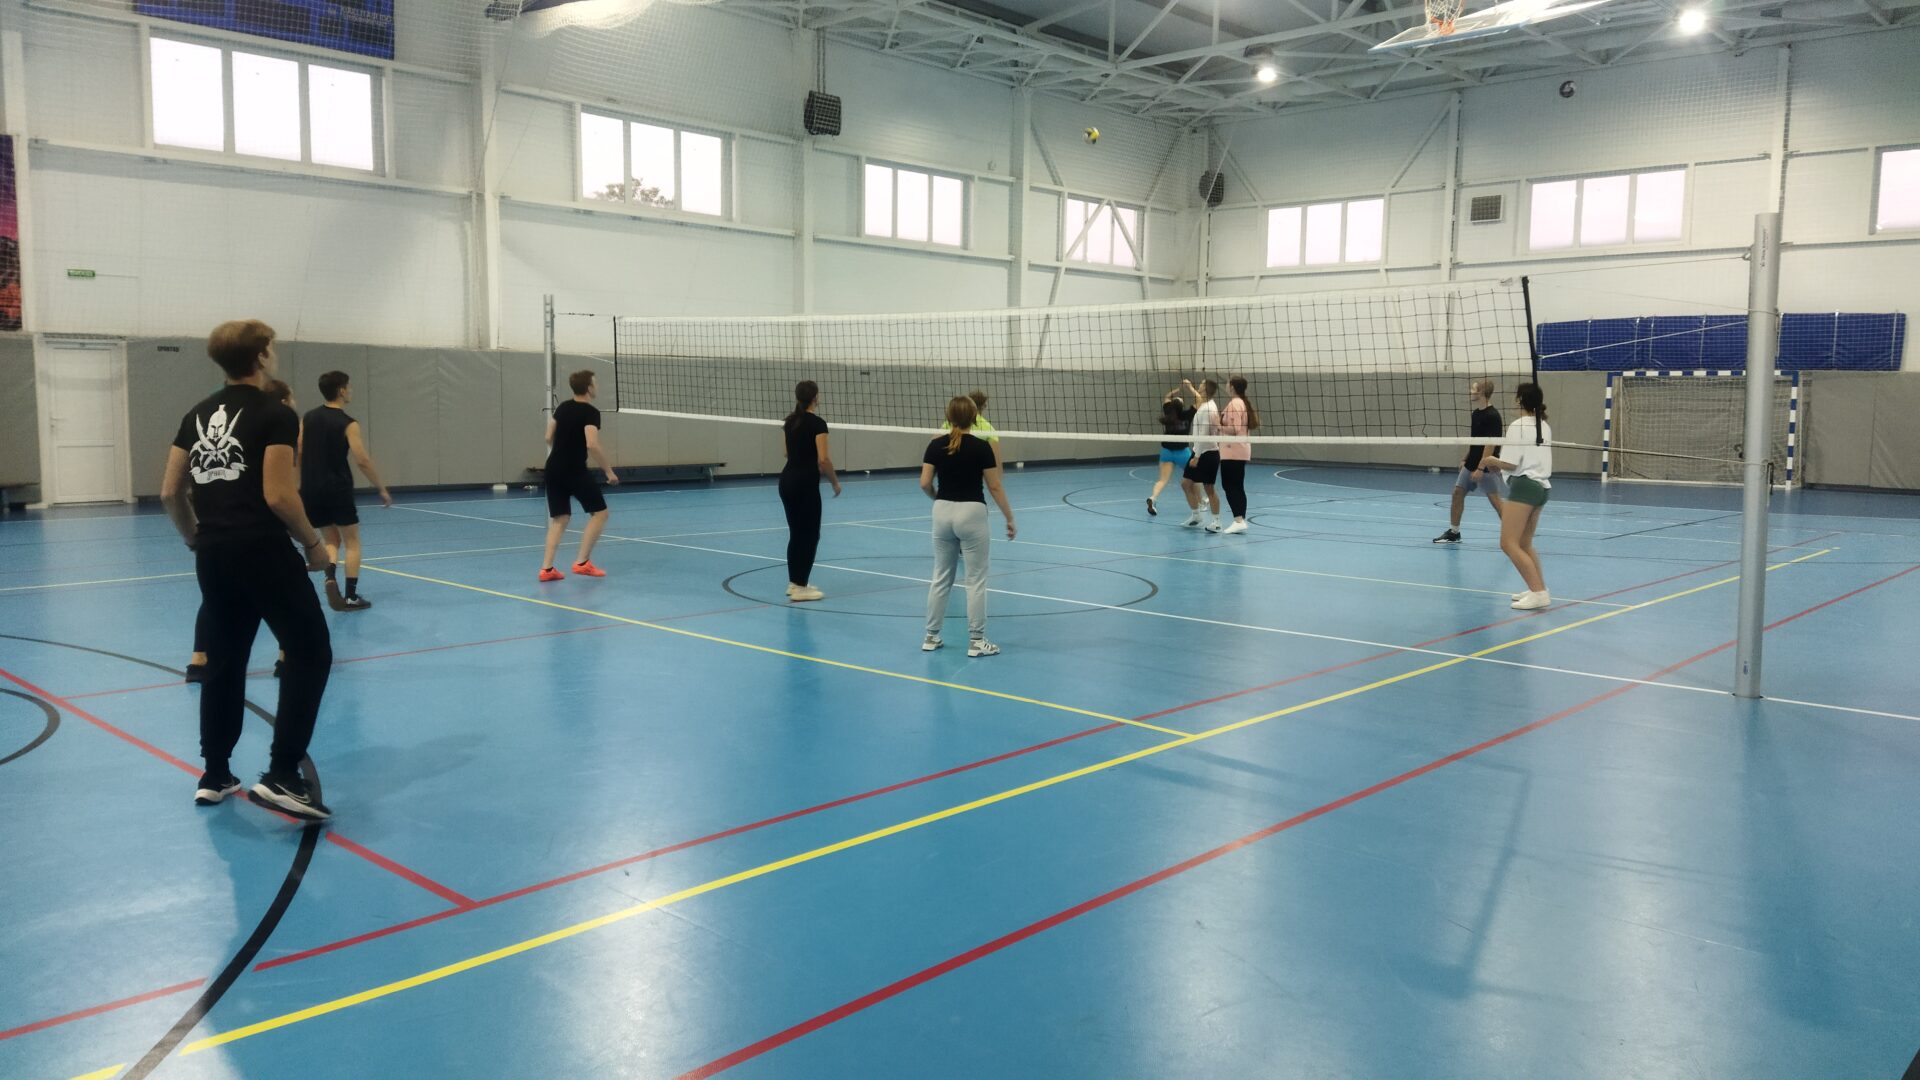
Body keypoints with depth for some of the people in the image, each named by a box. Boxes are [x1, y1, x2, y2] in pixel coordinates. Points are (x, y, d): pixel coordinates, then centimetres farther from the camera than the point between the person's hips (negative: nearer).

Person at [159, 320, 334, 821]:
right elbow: (278, 496, -16)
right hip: (262, 553, -7)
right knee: (310, 652, 0)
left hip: (213, 556, 8)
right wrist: (313, 542, -4)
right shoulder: (275, 415, -9)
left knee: (224, 661, 17)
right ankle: (282, 776, -7)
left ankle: (214, 775, 24)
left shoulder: (198, 415, 12)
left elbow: (170, 492, 13)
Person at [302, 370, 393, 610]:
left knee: (332, 540, 18)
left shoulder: (308, 419, 8)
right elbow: (363, 461, -14)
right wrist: (382, 489, -5)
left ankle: (330, 579, -9)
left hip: (312, 491, 5)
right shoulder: (348, 424, -8)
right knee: (352, 542, 7)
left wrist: (303, 486, 19)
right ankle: (351, 596, 2)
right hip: (338, 489, -5)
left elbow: (298, 455, 8)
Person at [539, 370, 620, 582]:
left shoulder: (563, 407, 11)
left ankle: (546, 568, 3)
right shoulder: (591, 412, -13)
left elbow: (549, 438, 17)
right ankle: (582, 562, 1)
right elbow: (592, 445, -26)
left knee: (560, 518, 12)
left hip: (553, 468, 8)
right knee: (599, 512, 6)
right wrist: (609, 471, -18)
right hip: (575, 470, -7)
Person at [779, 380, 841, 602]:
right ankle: (800, 589, 2)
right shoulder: (817, 423, -13)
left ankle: (794, 583, 22)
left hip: (787, 480, 8)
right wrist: (835, 482, -4)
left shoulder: (790, 420, 10)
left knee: (796, 533, 16)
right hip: (805, 484, -8)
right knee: (810, 534, 1)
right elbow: (823, 460, -18)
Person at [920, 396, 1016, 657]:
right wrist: (1009, 518, 1)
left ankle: (931, 637, 19)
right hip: (971, 513, -4)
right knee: (976, 580, 3)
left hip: (943, 513, 4)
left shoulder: (936, 444, 0)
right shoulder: (981, 446, -9)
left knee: (941, 577, 14)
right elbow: (995, 487, -7)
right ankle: (976, 641, 6)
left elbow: (924, 483, -2)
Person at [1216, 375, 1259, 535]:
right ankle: (1241, 520, 12)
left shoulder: (1234, 404, -14)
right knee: (1238, 486, 11)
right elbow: (1253, 424, 18)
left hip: (1232, 451, -10)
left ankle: (1239, 520, -14)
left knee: (1229, 486, -8)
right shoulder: (1244, 402, 15)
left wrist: (1220, 427, -9)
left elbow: (1235, 429, -22)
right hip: (1241, 451, 10)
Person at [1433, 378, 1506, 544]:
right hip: (1471, 465, 9)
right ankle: (1453, 532, 17)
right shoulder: (1476, 413, 9)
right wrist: (1465, 458, 19)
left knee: (1494, 499, -6)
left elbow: (1491, 444, -21)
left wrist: (1480, 468, -24)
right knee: (1458, 492, 8)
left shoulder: (1492, 416, -17)